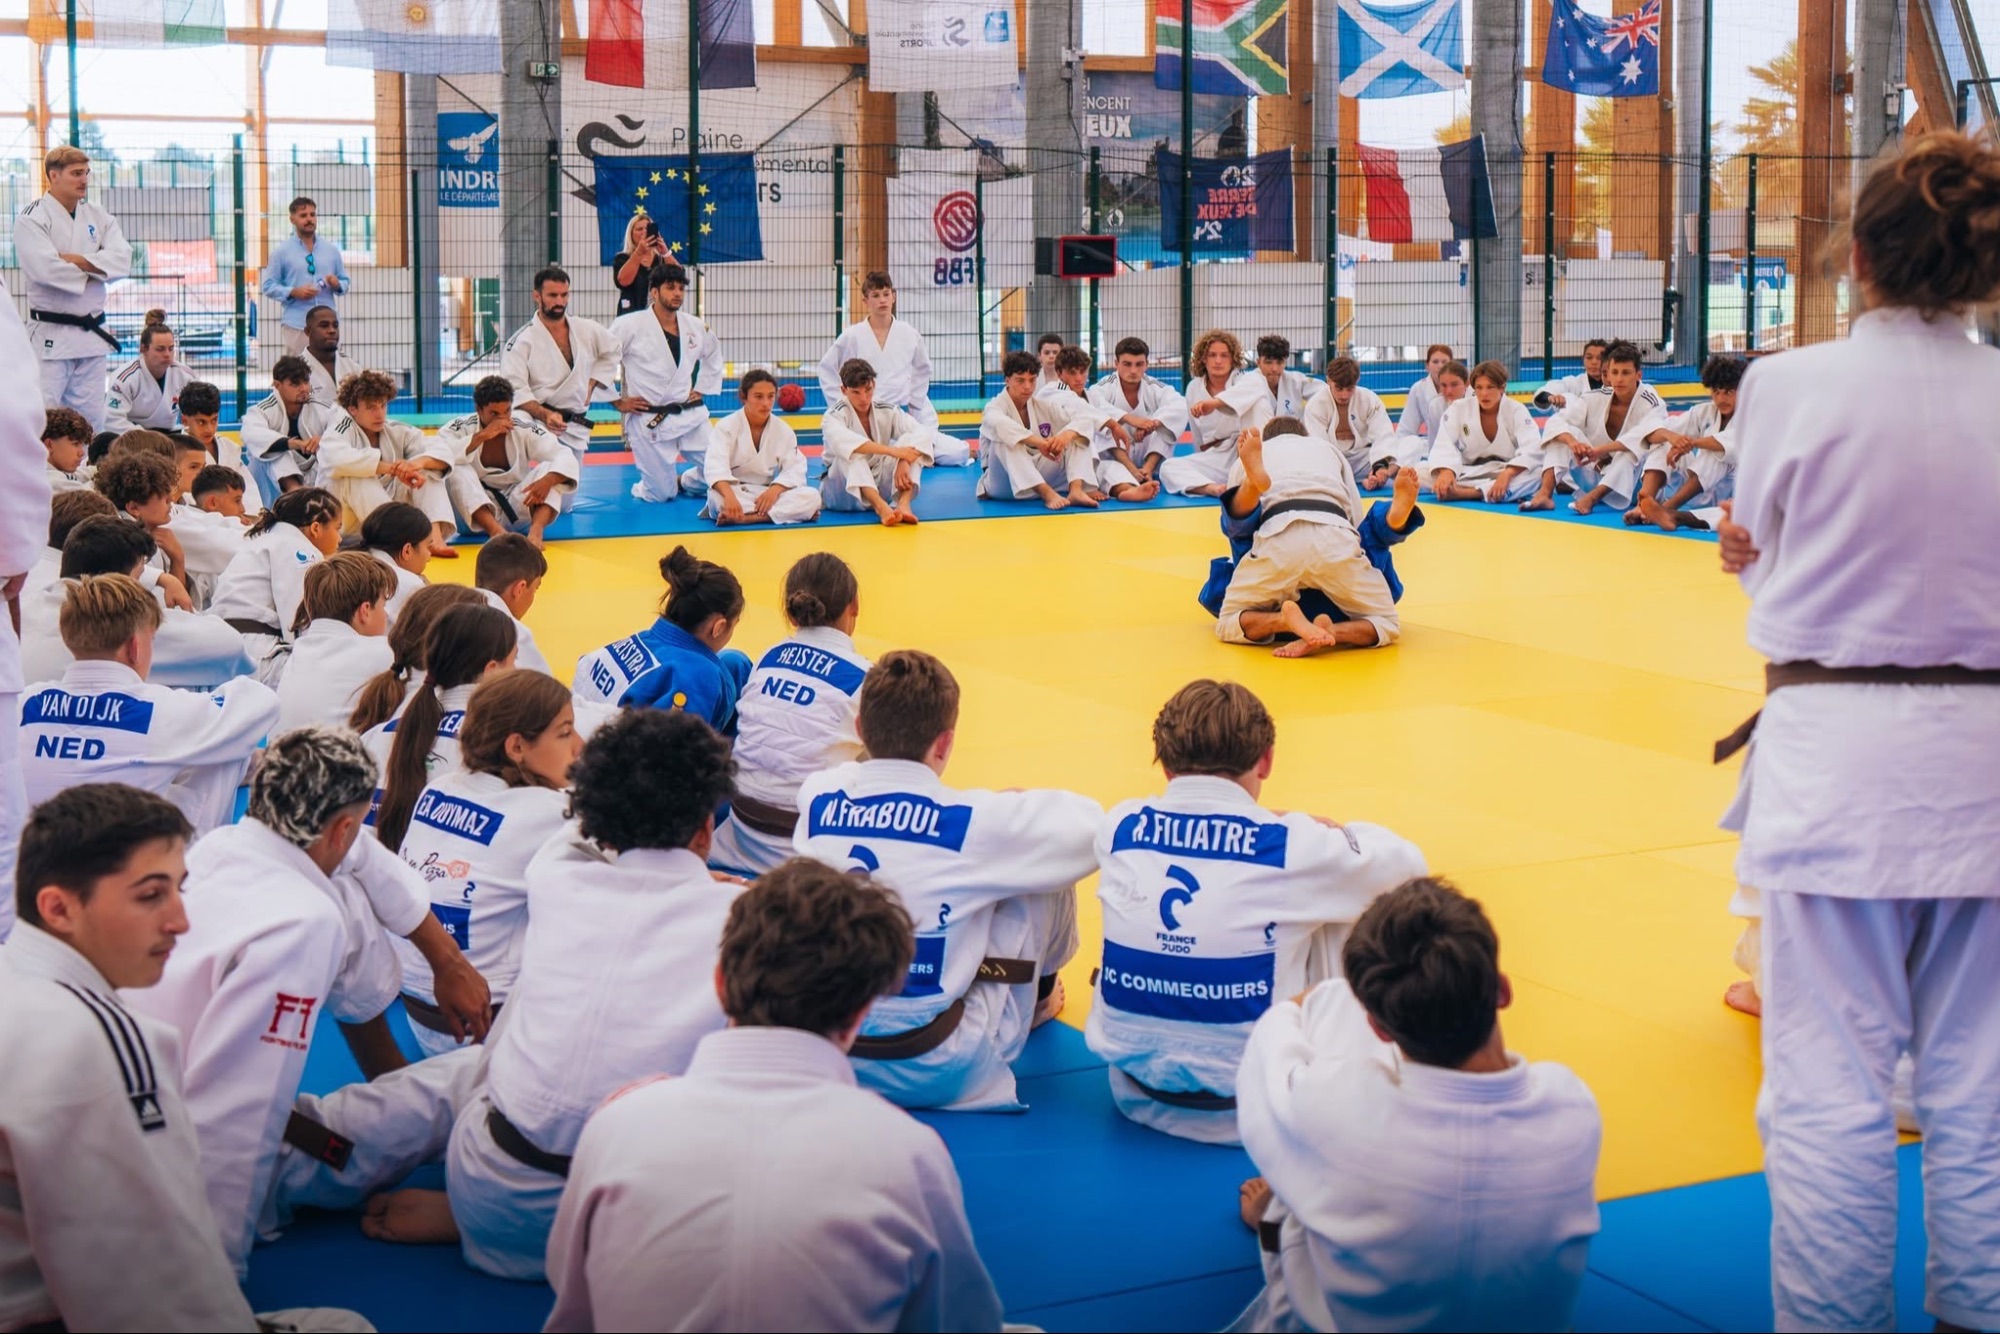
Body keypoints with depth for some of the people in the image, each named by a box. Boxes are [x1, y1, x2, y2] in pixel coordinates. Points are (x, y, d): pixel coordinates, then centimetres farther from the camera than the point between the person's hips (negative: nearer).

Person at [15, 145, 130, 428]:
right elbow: (44, 268, -21)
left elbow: (122, 260, -4)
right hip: (51, 335, -6)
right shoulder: (32, 218, -7)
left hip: (92, 333, 6)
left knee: (91, 420, 11)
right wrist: (92, 271, -8)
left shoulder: (97, 216, 11)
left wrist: (75, 260, -14)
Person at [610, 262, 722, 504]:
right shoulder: (629, 326, -10)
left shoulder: (695, 327, 5)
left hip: (691, 416, 5)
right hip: (649, 420, -5)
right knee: (660, 495, -3)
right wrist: (618, 401, -7)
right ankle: (640, 489, 33)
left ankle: (681, 482, 29)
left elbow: (713, 356, 26)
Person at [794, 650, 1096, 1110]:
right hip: (937, 1073, -5)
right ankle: (1037, 997, 39)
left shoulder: (817, 797, -4)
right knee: (1045, 882, 9)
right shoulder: (972, 820, -17)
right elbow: (1089, 823, -1)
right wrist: (1014, 804, 16)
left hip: (826, 1047, 5)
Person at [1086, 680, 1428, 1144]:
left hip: (1136, 1094, 5)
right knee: (1345, 913, 12)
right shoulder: (1294, 847, -14)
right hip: (1248, 1111, -4)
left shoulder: (1118, 828, -4)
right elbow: (1405, 860, 7)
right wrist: (1334, 831, 26)